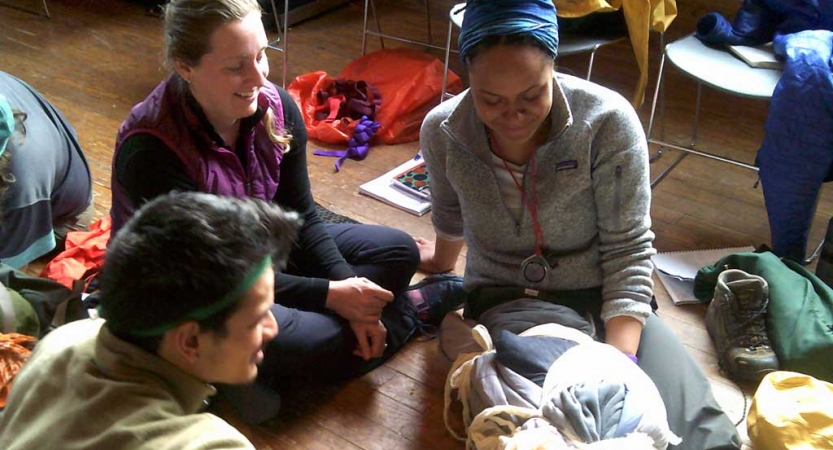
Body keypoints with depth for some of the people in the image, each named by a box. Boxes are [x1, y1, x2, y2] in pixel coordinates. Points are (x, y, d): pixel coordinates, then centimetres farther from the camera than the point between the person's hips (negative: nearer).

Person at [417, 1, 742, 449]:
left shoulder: (607, 121, -18)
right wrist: (443, 261, 34)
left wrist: (620, 361, -25)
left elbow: (628, 249, -14)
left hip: (599, 299, 0)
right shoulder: (442, 131, -9)